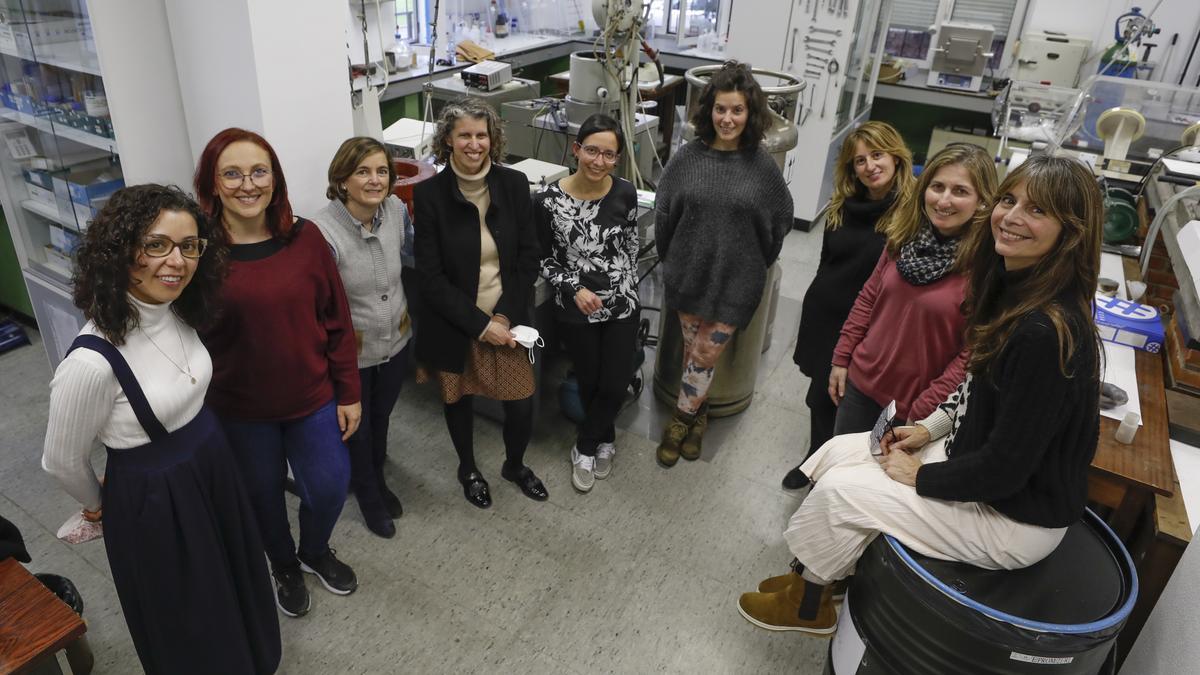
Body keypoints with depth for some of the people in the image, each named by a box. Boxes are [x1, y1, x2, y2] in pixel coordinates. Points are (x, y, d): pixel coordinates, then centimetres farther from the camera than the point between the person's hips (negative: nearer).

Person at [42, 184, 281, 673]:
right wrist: (96, 505, 5)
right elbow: (63, 462, -14)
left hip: (213, 466, 7)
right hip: (153, 500, -7)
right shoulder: (92, 360, -32)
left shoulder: (178, 313, -10)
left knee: (235, 584, 29)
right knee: (185, 620, 19)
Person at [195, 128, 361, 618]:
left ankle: (316, 552, 45)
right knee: (263, 494, 18)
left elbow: (336, 321, -3)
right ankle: (284, 566, 48)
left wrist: (348, 393, 0)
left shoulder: (304, 239, -9)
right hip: (240, 410, -1)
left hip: (313, 398, 1)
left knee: (329, 488, 12)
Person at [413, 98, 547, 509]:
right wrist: (480, 325, -16)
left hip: (509, 319, 2)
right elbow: (431, 277, -13)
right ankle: (468, 470, 47)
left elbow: (529, 257, -2)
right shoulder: (429, 194, -13)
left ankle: (515, 465, 39)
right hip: (454, 324, -1)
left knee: (522, 404, 5)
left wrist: (506, 315, -11)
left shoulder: (514, 184, -6)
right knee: (458, 400, 17)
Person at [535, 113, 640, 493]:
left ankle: (587, 446, 31)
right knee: (589, 382, 15)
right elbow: (544, 259, -5)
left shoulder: (625, 194, -8)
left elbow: (630, 248, 5)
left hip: (622, 304, 2)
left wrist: (628, 293, 5)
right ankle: (604, 439, 42)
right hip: (576, 308, -2)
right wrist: (575, 289, -16)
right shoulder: (549, 201, -16)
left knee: (616, 383, 6)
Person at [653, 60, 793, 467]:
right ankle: (697, 414, 34)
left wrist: (758, 266, 10)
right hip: (689, 273, 1)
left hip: (735, 279, -1)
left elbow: (779, 221, 5)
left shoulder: (761, 165, -8)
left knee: (706, 354, 4)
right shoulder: (688, 157, -6)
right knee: (694, 349, 13)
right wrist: (669, 262, 9)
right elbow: (664, 214, 4)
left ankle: (681, 421, 24)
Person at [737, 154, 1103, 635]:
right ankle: (820, 576, 22)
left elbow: (1004, 469, -27)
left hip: (1018, 518, -8)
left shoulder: (1048, 333, -32)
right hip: (972, 456, 9)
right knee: (837, 451, 4)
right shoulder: (1013, 288, -3)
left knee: (839, 490, -10)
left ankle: (808, 607, 18)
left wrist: (921, 475, -14)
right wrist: (930, 428, 3)